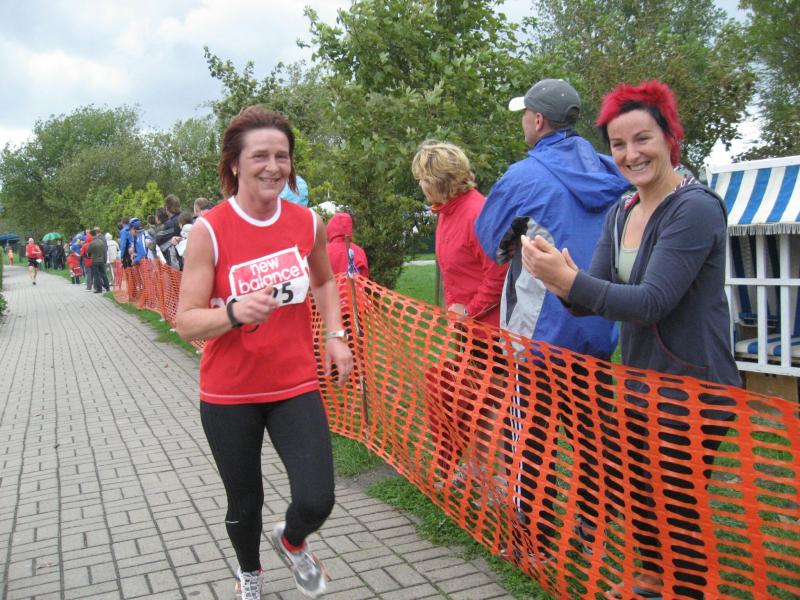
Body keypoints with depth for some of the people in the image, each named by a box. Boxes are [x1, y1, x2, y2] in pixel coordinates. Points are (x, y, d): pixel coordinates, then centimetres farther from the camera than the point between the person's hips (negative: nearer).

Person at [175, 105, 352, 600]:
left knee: (317, 501, -8)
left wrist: (336, 336, 3)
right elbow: (186, 322, -14)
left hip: (296, 386, 2)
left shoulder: (309, 223, -3)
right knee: (245, 503, 15)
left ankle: (292, 541, 32)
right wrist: (235, 312, -34)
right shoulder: (209, 231, -14)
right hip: (229, 395, -2)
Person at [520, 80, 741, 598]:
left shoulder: (696, 208, -19)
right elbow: (596, 298, 0)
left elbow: (652, 302, -26)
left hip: (695, 387, -8)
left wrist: (570, 280, -35)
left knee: (679, 504, 4)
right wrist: (566, 285, -22)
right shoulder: (621, 214, 5)